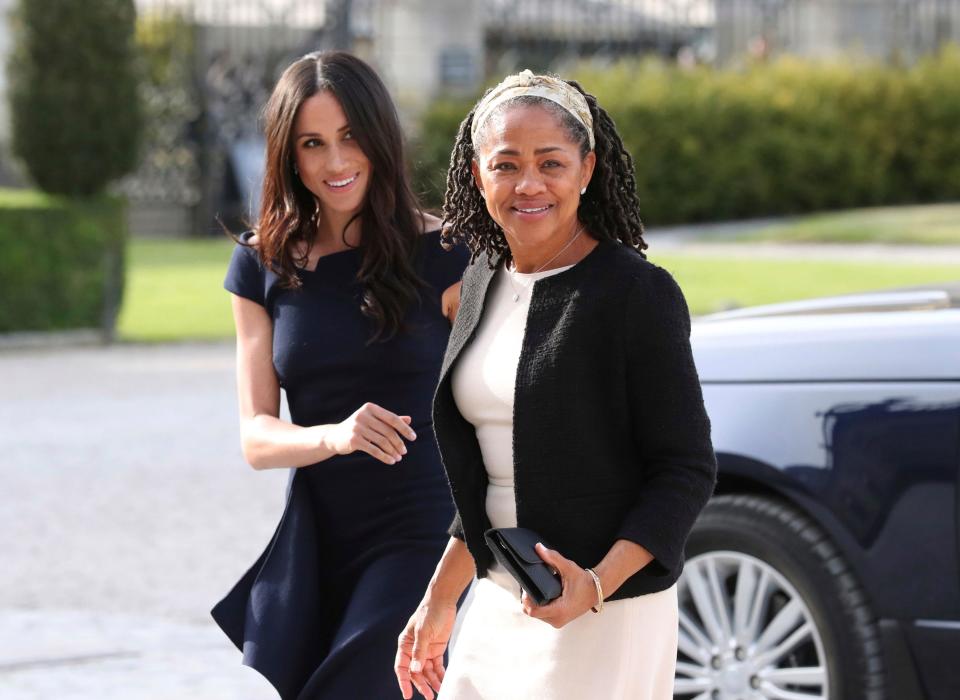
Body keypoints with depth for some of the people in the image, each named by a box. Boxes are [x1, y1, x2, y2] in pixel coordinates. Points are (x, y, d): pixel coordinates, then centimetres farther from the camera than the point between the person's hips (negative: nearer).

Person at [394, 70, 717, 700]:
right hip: (498, 608, 7)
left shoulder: (638, 293, -12)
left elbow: (687, 471, -12)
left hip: (606, 620, -7)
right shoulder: (484, 282, 8)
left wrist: (595, 585, -23)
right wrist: (440, 600, 17)